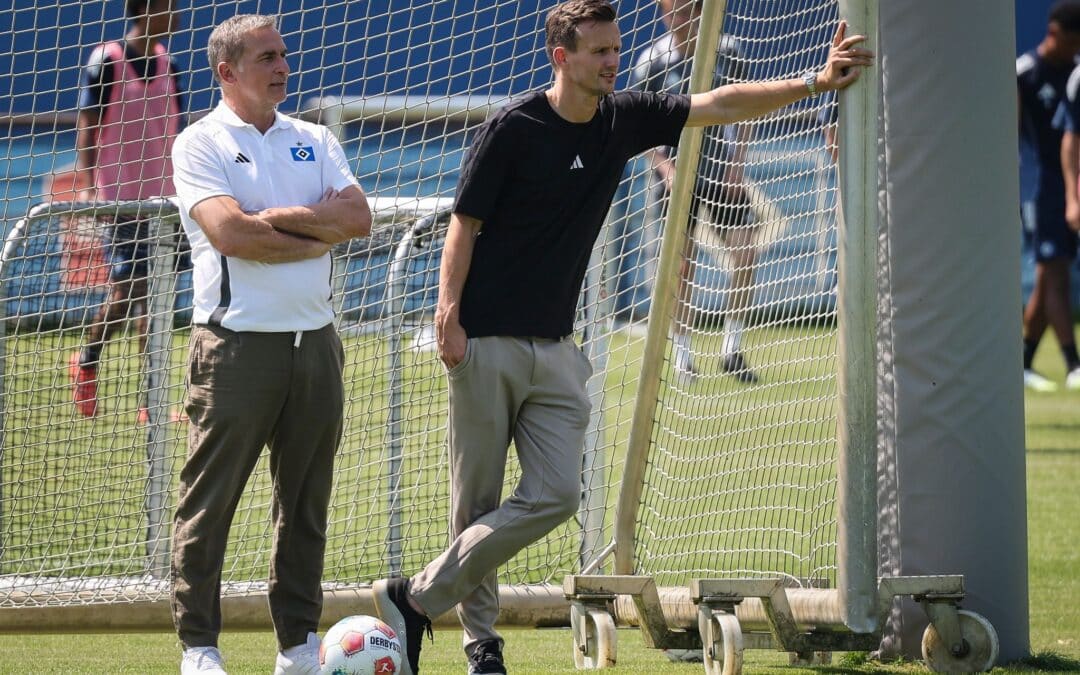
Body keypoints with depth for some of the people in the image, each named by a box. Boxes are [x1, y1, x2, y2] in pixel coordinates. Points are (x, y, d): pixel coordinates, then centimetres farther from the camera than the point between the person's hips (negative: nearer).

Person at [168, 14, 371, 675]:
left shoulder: (314, 141, 14)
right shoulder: (200, 144, -1)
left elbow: (359, 217, -1)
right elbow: (230, 235, -15)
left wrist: (274, 217, -9)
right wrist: (319, 232, -4)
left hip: (315, 340, 5)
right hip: (238, 342, -5)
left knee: (307, 501, 9)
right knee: (211, 499, -4)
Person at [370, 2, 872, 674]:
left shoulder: (624, 119, 6)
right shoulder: (513, 128, -10)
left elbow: (721, 104, 5)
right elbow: (465, 224, -7)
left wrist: (814, 82, -4)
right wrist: (448, 315, -16)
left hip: (555, 350, 5)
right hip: (486, 342, -5)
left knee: (555, 495, -7)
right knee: (477, 502, -1)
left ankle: (419, 598, 2)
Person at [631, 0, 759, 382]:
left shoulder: (727, 52, -1)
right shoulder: (652, 63, -6)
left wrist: (736, 166, -3)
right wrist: (667, 169, -14)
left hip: (721, 171, 2)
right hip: (675, 174, -2)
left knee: (745, 253, -8)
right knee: (682, 263, -2)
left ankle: (732, 349, 3)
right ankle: (683, 353, 10)